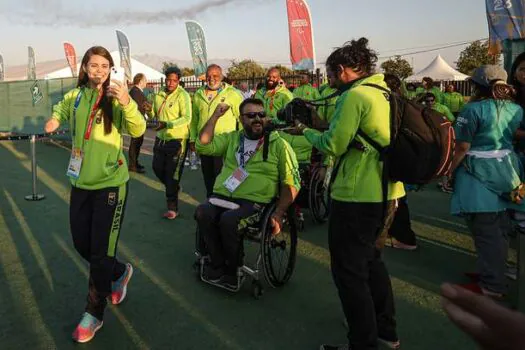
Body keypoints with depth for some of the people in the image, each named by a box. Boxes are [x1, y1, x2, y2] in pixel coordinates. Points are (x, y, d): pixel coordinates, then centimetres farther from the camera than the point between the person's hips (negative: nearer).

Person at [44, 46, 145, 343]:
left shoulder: (115, 99, -11)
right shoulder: (75, 97, 4)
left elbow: (138, 131, -26)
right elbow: (61, 109, 27)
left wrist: (127, 103, -43)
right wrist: (55, 118, 5)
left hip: (110, 182, -5)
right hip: (81, 182, 6)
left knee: (101, 252, 0)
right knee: (82, 244, 15)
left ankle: (94, 314, 18)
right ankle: (120, 273, 41)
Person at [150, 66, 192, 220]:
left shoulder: (183, 95, -12)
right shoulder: (159, 96, 8)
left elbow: (187, 118, -21)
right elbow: (154, 114, 17)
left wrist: (168, 124, -32)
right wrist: (148, 111, -7)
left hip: (177, 140, -7)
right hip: (161, 138, 7)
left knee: (172, 174, -2)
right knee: (157, 168, 13)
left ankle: (173, 207, 9)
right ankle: (173, 189, 41)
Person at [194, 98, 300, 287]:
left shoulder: (279, 145, 6)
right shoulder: (232, 138, 18)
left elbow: (291, 183, 1)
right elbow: (203, 146, 8)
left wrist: (278, 214, -11)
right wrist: (215, 117, 3)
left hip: (254, 202, -4)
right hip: (222, 196, 4)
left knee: (229, 219, -32)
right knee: (202, 213, -26)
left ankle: (232, 270, -6)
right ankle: (219, 265, -6)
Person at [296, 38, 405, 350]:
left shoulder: (355, 95, -15)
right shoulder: (385, 93, 12)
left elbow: (333, 146, -15)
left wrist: (307, 131, 2)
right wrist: (322, 127, 16)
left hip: (358, 196, -10)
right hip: (388, 192, 10)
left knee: (349, 270, 3)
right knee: (371, 259, 23)